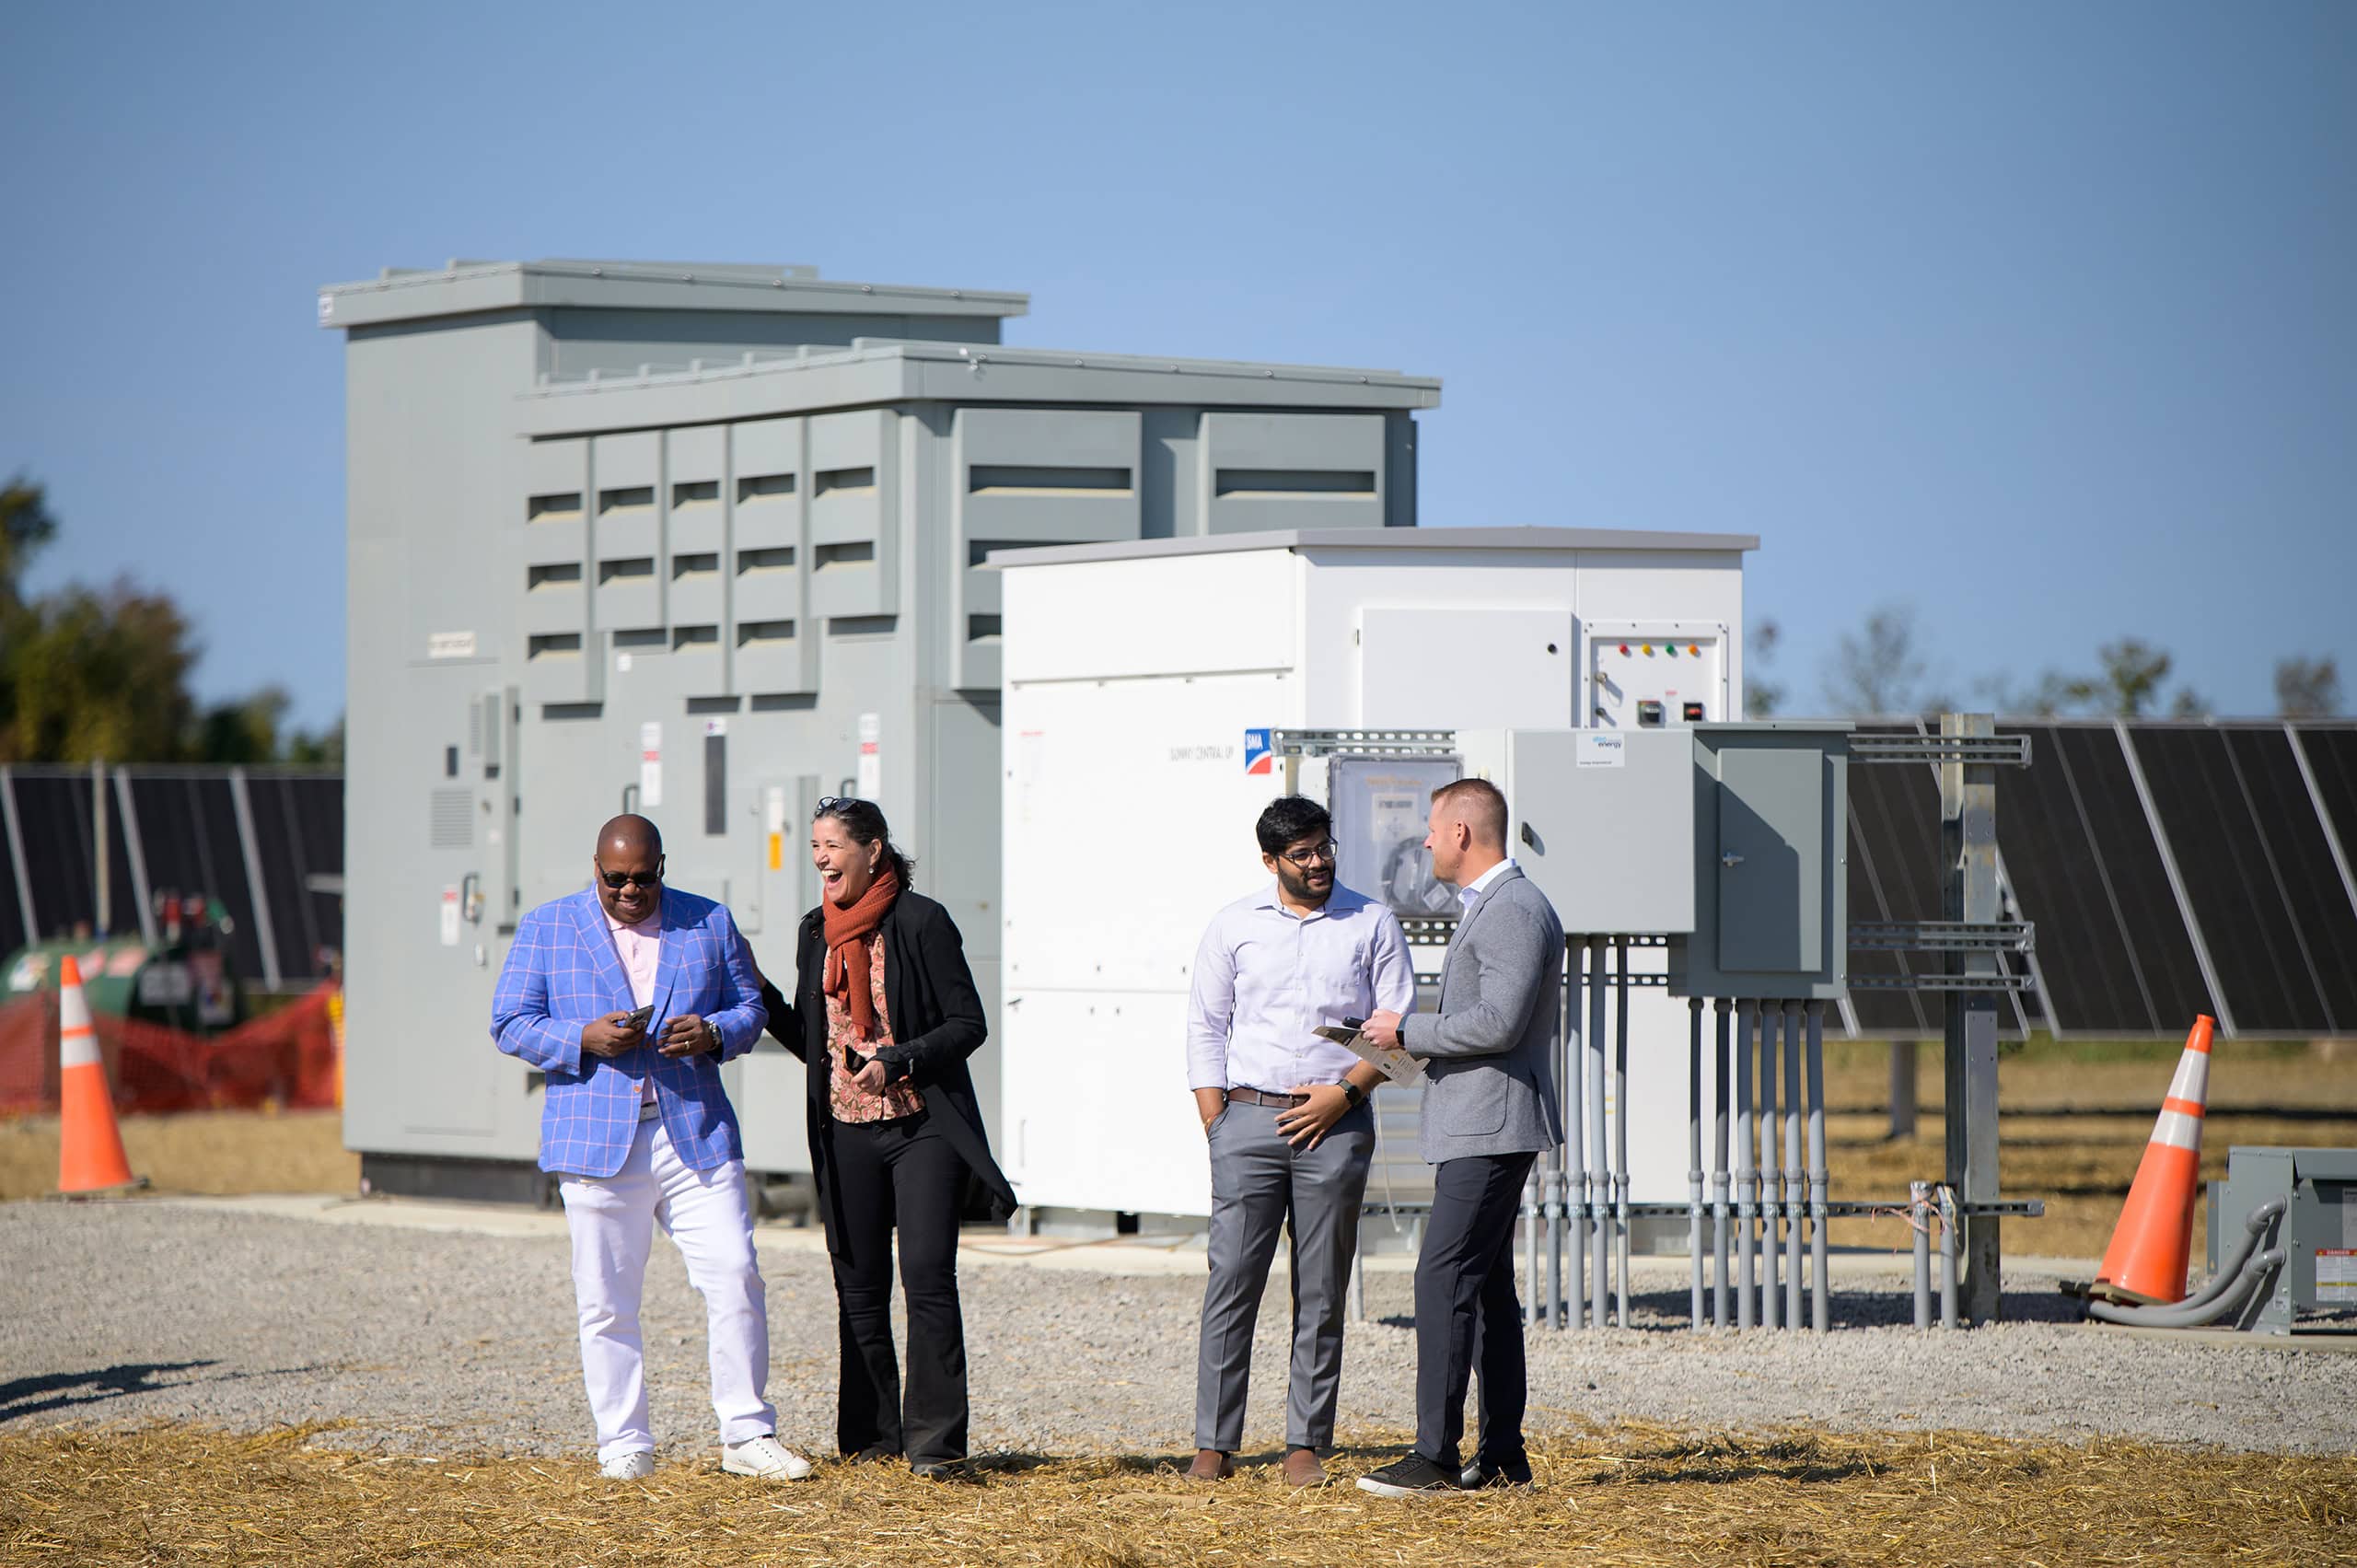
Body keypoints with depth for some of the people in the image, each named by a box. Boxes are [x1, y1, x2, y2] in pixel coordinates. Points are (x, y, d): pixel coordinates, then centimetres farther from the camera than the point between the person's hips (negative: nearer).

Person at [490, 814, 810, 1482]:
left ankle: (748, 1436, 1)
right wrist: (585, 1038, -13)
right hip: (598, 1142, -1)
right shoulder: (546, 928, 7)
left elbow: (749, 1008, 14)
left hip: (697, 1132, 1)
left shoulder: (709, 924, 11)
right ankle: (624, 1444, 9)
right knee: (606, 1300, 0)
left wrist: (712, 1034, -9)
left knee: (735, 1277, -7)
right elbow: (510, 1024, 4)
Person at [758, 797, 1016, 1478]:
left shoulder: (921, 921, -6)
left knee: (927, 1275, -13)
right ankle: (872, 1438, 16)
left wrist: (898, 1061, -19)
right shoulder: (816, 931, 11)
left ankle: (937, 1441, -11)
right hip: (846, 1133, 6)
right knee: (859, 1287, 7)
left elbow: (968, 1023, -7)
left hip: (922, 1125, -6)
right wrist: (760, 993, 3)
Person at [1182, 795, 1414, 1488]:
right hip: (1249, 1119, 0)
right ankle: (1214, 1443, -3)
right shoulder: (1235, 924, 8)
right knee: (1232, 1279, -5)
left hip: (1335, 1123, 0)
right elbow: (1205, 1026, 9)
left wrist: (1344, 1091, -8)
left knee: (1321, 1290, 1)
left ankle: (1305, 1445, 4)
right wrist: (1216, 1122, 0)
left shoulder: (1372, 924, 6)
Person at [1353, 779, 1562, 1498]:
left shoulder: (1514, 911, -15)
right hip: (1476, 1125, 11)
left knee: (1444, 1281, -13)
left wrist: (1409, 1031, -14)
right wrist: (1418, 1039, 13)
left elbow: (1501, 1023, -24)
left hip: (1490, 1127, -11)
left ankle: (1435, 1457, -15)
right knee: (1486, 1287, 11)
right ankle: (1502, 1457, 14)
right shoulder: (1491, 906, 20)